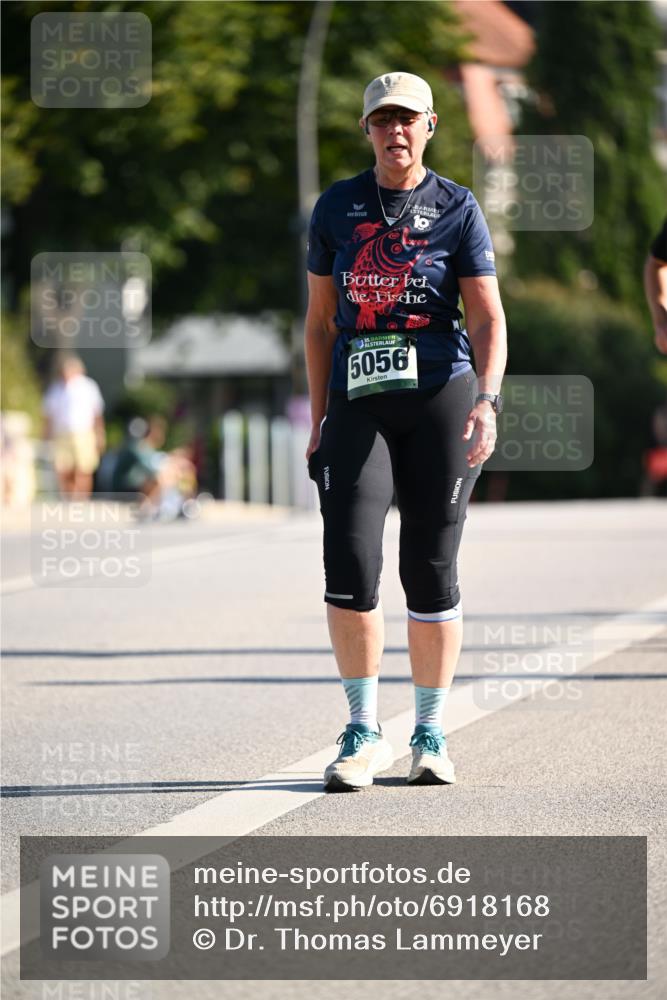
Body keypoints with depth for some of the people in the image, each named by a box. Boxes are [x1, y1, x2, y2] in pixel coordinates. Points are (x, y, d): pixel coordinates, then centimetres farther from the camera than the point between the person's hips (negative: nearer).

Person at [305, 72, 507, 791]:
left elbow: (489, 320, 0)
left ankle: (430, 736, 13)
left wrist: (486, 401, -15)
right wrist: (319, 421, 9)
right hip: (357, 404, 1)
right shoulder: (337, 207, 9)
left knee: (430, 570, 1)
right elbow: (320, 321, 14)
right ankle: (363, 734, -2)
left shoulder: (456, 210, 3)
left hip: (441, 397, -1)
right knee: (349, 559, -13)